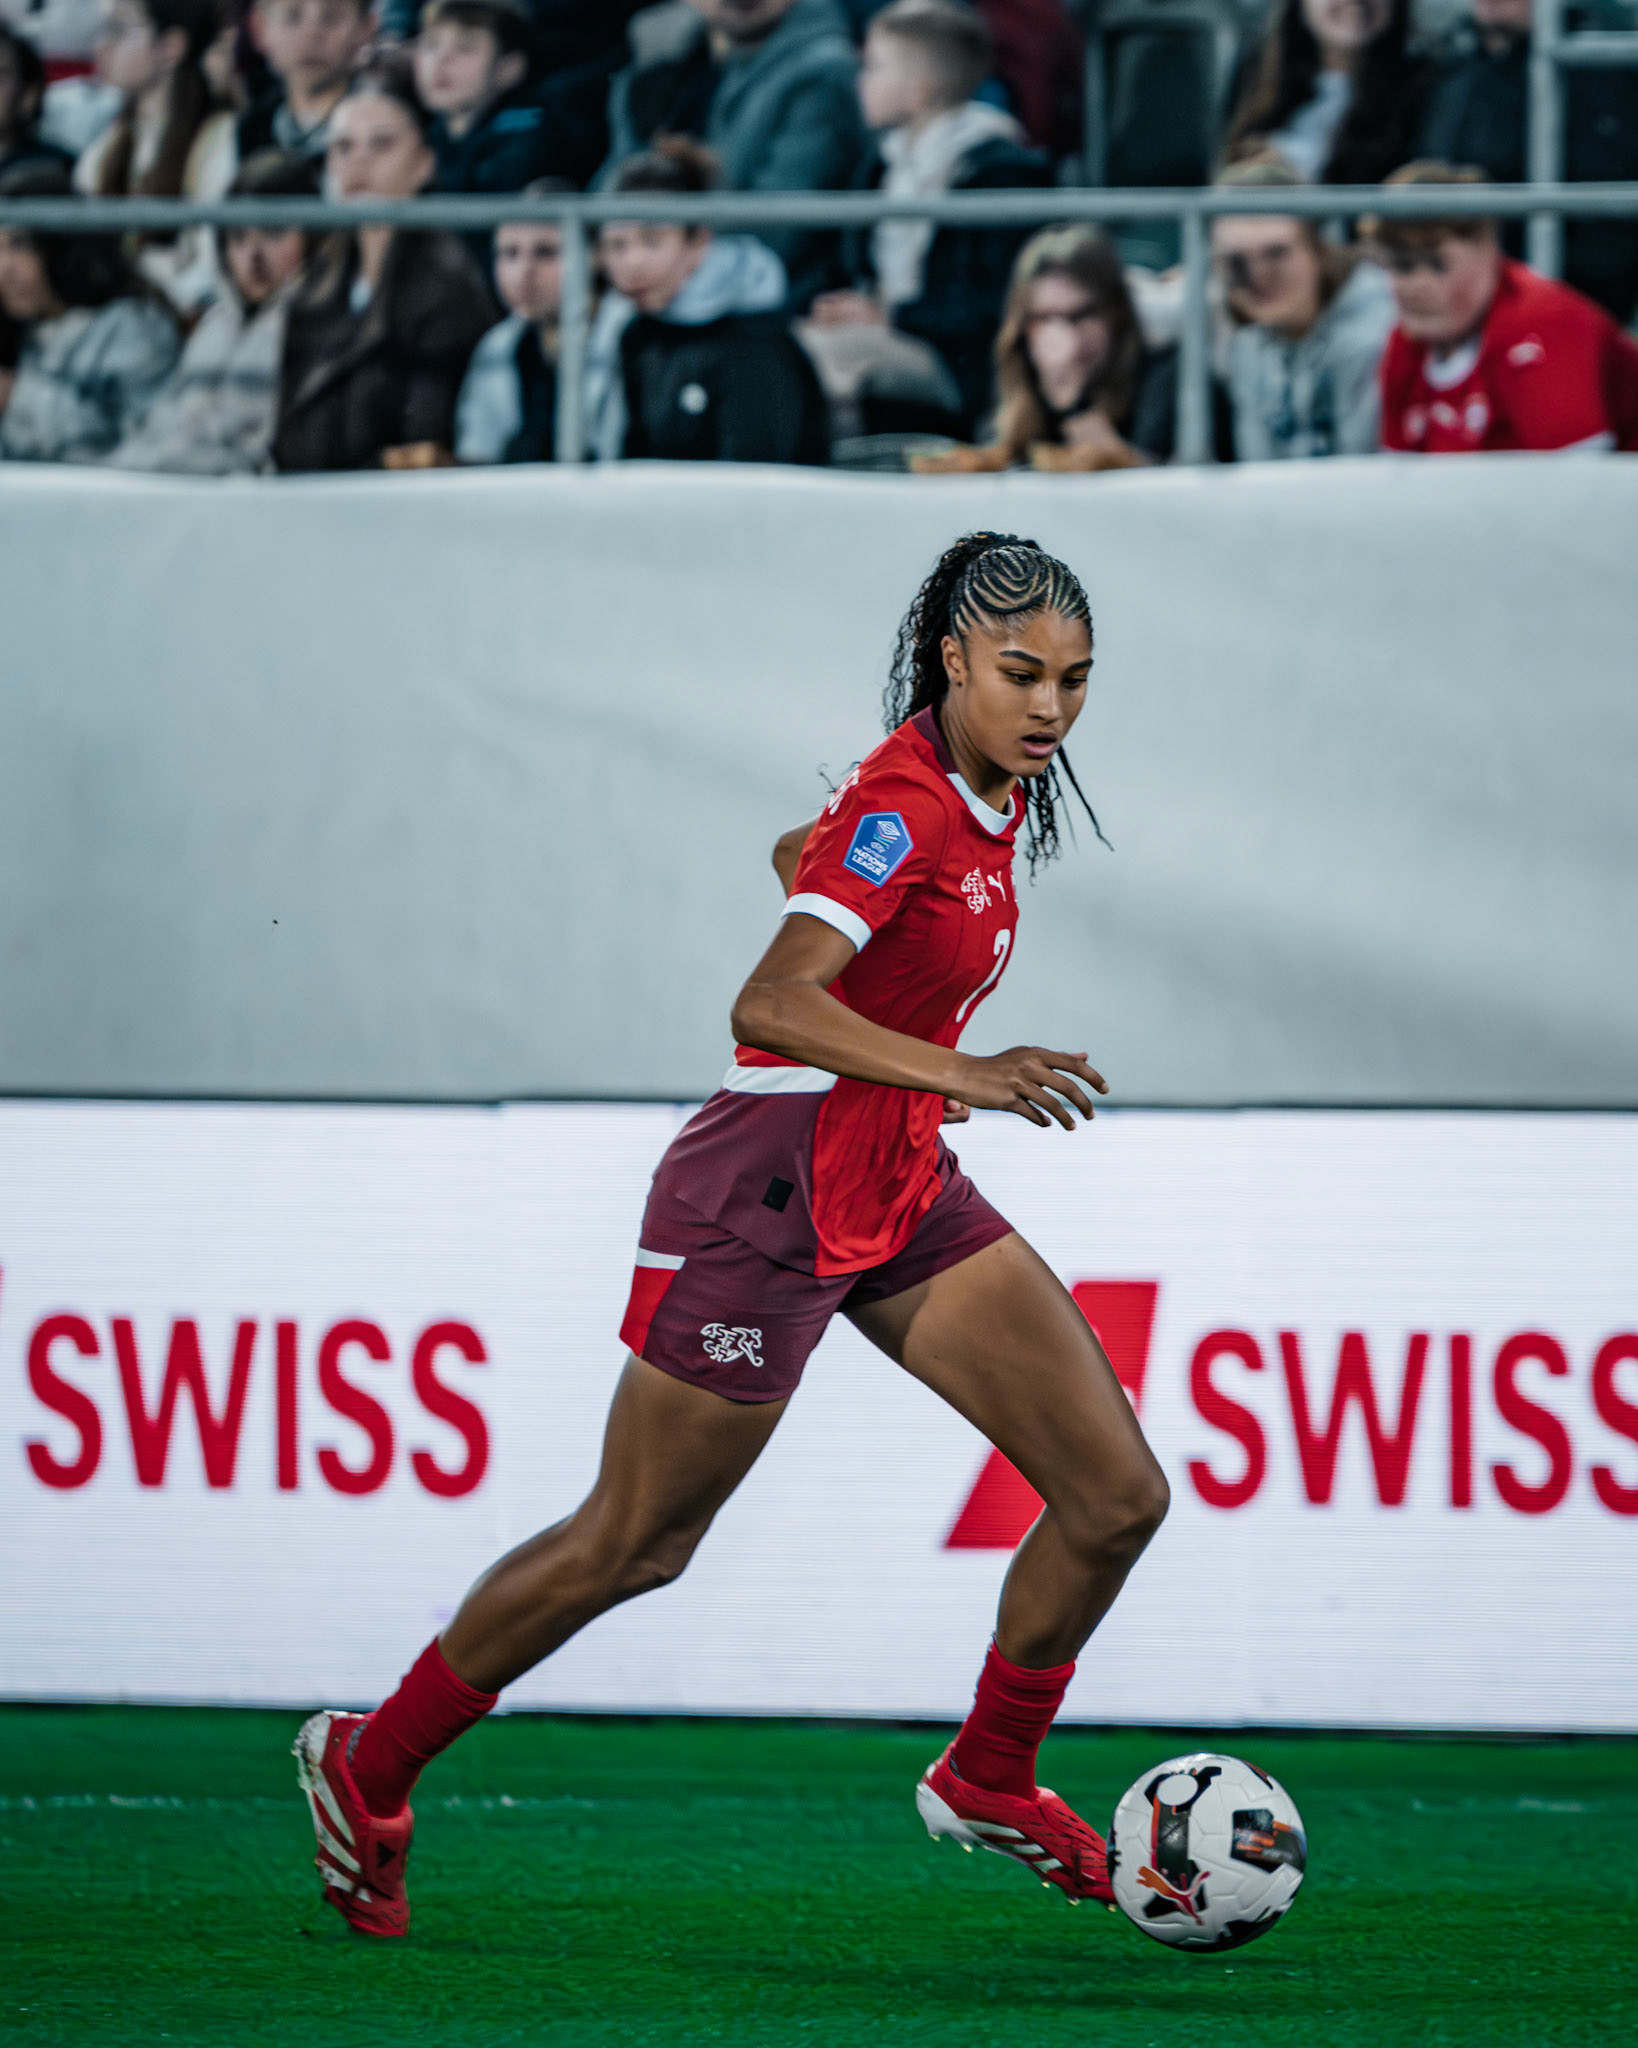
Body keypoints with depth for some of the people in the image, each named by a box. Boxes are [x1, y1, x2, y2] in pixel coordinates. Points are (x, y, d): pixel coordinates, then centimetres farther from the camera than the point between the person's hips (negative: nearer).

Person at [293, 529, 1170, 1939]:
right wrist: (961, 1073, -44)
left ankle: (989, 1779, 17)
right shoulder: (906, 802, -22)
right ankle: (369, 1767, 22)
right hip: (770, 1192, -8)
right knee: (630, 1546, 4)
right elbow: (768, 1006, -34)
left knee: (1117, 1492, -2)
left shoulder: (990, 792, 5)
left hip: (902, 1189, 9)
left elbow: (802, 856, 25)